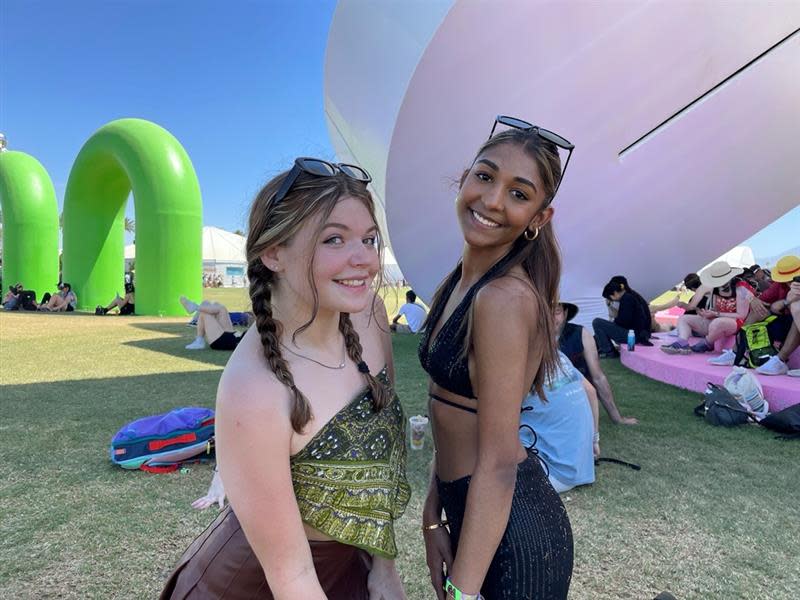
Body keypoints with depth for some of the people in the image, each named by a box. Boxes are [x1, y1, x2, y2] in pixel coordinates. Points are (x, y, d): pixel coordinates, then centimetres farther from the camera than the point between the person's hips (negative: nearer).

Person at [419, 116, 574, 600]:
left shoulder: (506, 297, -25)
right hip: (469, 510, 8)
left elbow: (499, 463, -23)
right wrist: (433, 514, 8)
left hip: (512, 531, -8)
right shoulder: (462, 280, 2)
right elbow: (456, 416, 6)